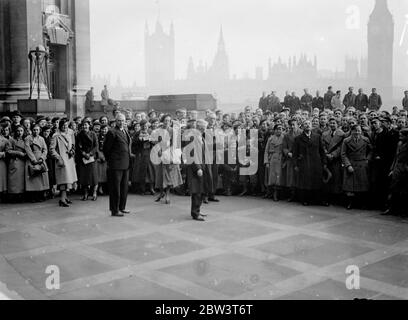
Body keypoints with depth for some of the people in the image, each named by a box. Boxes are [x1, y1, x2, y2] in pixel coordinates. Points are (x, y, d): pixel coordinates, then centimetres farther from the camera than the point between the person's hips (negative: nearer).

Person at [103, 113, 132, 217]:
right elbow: (106, 148, -7)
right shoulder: (112, 132, -9)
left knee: (124, 187, 14)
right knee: (115, 188, -3)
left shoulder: (125, 131, 16)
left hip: (126, 164, 8)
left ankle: (122, 207, 24)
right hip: (116, 164, -8)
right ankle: (114, 210, 4)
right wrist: (109, 161, -1)